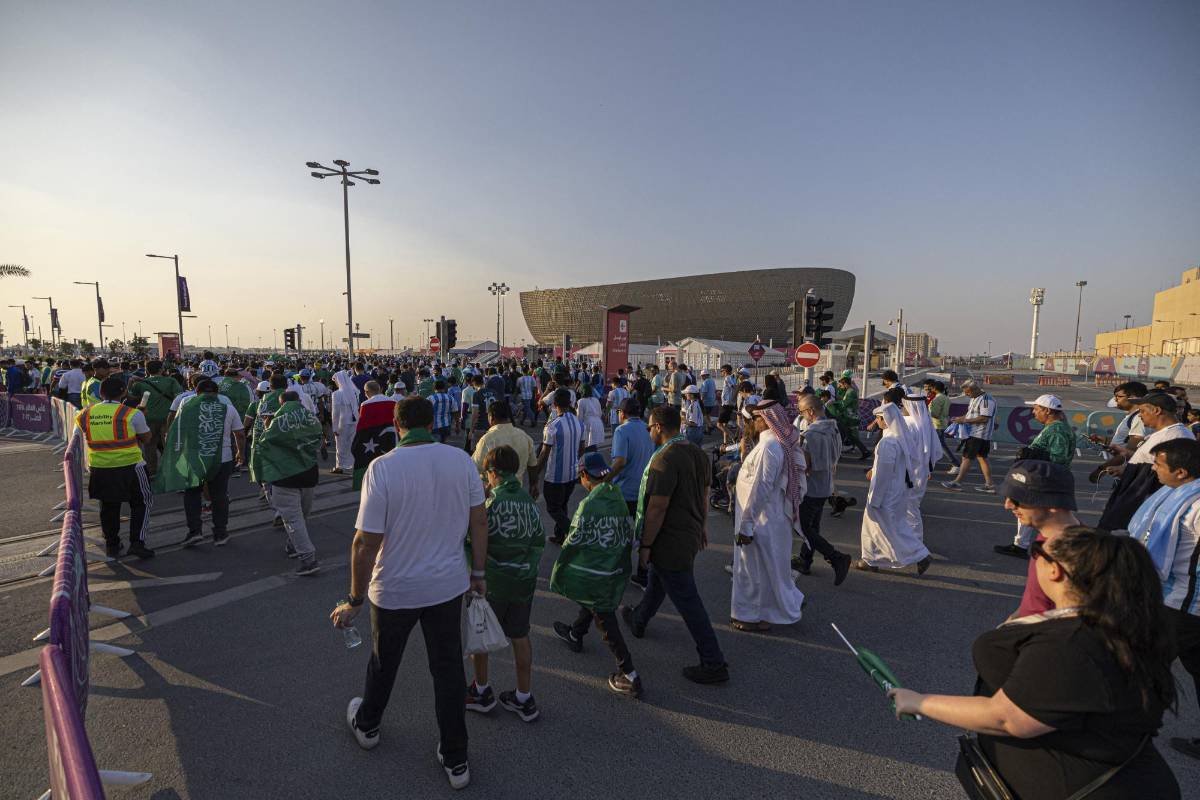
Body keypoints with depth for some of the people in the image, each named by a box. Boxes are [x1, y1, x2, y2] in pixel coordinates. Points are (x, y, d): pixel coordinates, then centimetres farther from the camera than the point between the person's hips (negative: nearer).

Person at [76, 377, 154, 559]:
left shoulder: (84, 414, 2)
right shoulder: (132, 414, -11)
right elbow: (146, 438, 0)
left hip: (99, 467, 4)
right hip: (129, 465, -4)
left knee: (108, 506, 19)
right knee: (142, 503, 11)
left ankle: (111, 545, 28)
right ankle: (136, 542, 2)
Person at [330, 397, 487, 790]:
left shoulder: (382, 467, -21)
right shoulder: (461, 460, -10)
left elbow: (366, 543, -19)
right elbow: (479, 521, -3)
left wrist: (355, 601, -6)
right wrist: (479, 572, 10)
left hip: (395, 589, -2)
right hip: (448, 584, 2)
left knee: (383, 662, 24)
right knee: (448, 669, 16)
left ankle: (366, 726, 52)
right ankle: (455, 760, 29)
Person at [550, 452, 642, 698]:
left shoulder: (589, 505, -21)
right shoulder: (619, 500, 0)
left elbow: (573, 542, -16)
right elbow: (629, 536, 7)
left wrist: (557, 572, -4)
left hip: (594, 573, -7)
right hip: (616, 571, 8)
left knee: (605, 621, 2)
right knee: (593, 602, 29)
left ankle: (629, 675, 5)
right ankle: (575, 635, 53)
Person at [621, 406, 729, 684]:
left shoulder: (665, 459, -26)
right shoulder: (697, 453, 2)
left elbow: (657, 508, -26)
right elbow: (704, 494, 12)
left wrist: (645, 545, -17)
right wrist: (702, 526, 24)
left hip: (670, 542, -9)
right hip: (691, 534, 9)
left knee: (688, 601, 2)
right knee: (656, 582, 29)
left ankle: (714, 664, 12)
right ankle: (638, 621, 51)